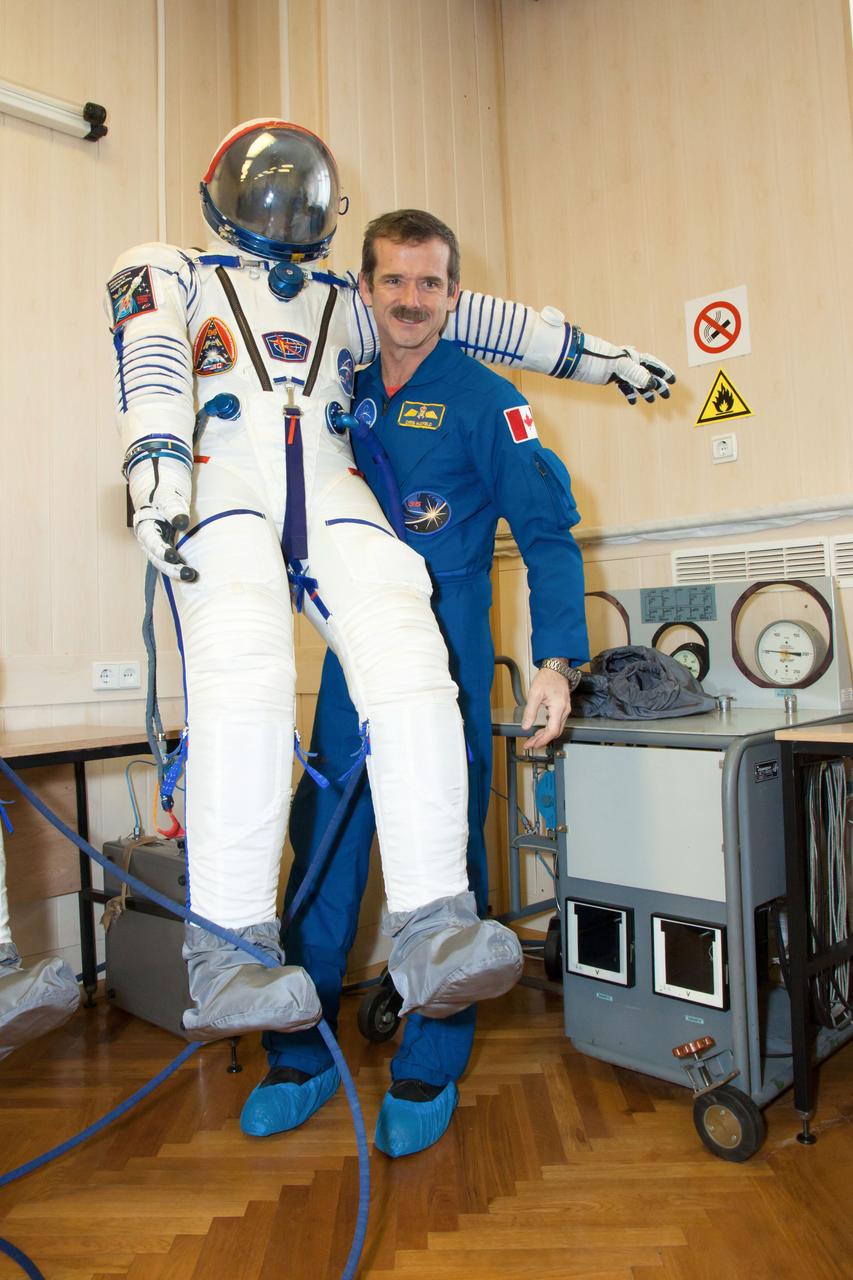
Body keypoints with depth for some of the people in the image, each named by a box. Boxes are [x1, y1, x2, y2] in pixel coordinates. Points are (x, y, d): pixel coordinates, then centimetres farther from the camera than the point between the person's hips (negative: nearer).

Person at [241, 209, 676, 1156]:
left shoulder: (483, 401, -2)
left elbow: (549, 534, -8)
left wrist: (557, 660, -18)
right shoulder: (347, 396, 13)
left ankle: (429, 1072, 19)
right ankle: (301, 1060, 22)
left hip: (445, 665, -4)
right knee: (322, 847, 6)